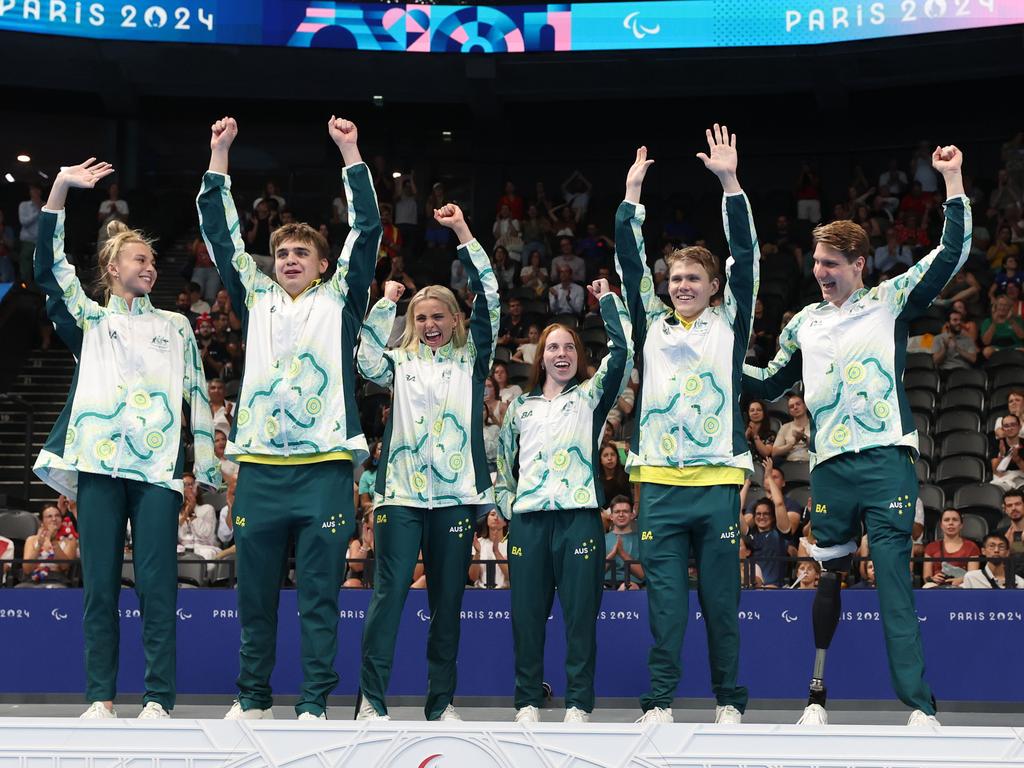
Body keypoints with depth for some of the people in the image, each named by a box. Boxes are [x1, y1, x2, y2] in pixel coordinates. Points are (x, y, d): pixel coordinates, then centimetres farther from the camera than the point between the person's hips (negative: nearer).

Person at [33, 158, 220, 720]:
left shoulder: (175, 327, 18)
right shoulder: (90, 320, 14)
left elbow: (197, 395, 17)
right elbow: (50, 266, 2)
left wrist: (208, 465, 8)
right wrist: (60, 188, -7)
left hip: (158, 465, 0)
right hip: (99, 462, 0)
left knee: (157, 586, -5)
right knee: (99, 584, -1)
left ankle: (158, 700, -3)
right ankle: (100, 699, 4)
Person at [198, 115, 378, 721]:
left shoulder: (339, 300, 11)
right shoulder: (255, 298, 17)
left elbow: (367, 229, 5)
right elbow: (222, 234, 15)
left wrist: (350, 152, 2)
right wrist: (219, 155, 11)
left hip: (325, 464, -2)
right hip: (260, 465, 3)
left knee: (320, 593, 0)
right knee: (256, 591, 8)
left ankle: (315, 703, 5)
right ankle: (253, 698, 19)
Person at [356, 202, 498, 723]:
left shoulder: (472, 360, 12)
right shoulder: (401, 362, 14)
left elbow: (489, 301, 2)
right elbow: (367, 363, -6)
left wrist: (464, 234, -2)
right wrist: (385, 303, -4)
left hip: (457, 491, 0)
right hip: (401, 490, 0)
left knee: (448, 601, 5)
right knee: (388, 593, -6)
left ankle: (442, 701, 12)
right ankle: (372, 700, -5)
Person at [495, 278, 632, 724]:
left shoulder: (591, 396, 11)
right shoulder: (522, 406, 20)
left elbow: (621, 352, -4)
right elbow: (503, 459, 24)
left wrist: (608, 299, 2)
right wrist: (506, 503, 10)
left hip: (579, 516, -3)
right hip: (527, 519, 3)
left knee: (580, 612, -3)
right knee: (527, 612, 2)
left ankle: (578, 703, 2)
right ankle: (528, 701, 10)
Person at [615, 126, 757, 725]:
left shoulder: (729, 325, 8)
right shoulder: (654, 324, 13)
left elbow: (746, 260, 0)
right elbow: (630, 264, 9)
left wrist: (730, 182, -5)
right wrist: (633, 195, 3)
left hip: (717, 480, -1)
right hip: (660, 482, 1)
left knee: (721, 599, 4)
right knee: (665, 600, 2)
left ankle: (730, 700, 13)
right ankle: (660, 702, 6)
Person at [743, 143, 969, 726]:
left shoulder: (890, 301, 7)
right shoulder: (804, 324, 17)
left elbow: (951, 256, -1)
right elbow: (770, 385, 28)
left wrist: (953, 182, -6)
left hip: (886, 459, -4)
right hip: (830, 465, 4)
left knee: (894, 578, -8)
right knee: (830, 577, 9)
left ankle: (921, 707, -7)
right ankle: (818, 695, 20)